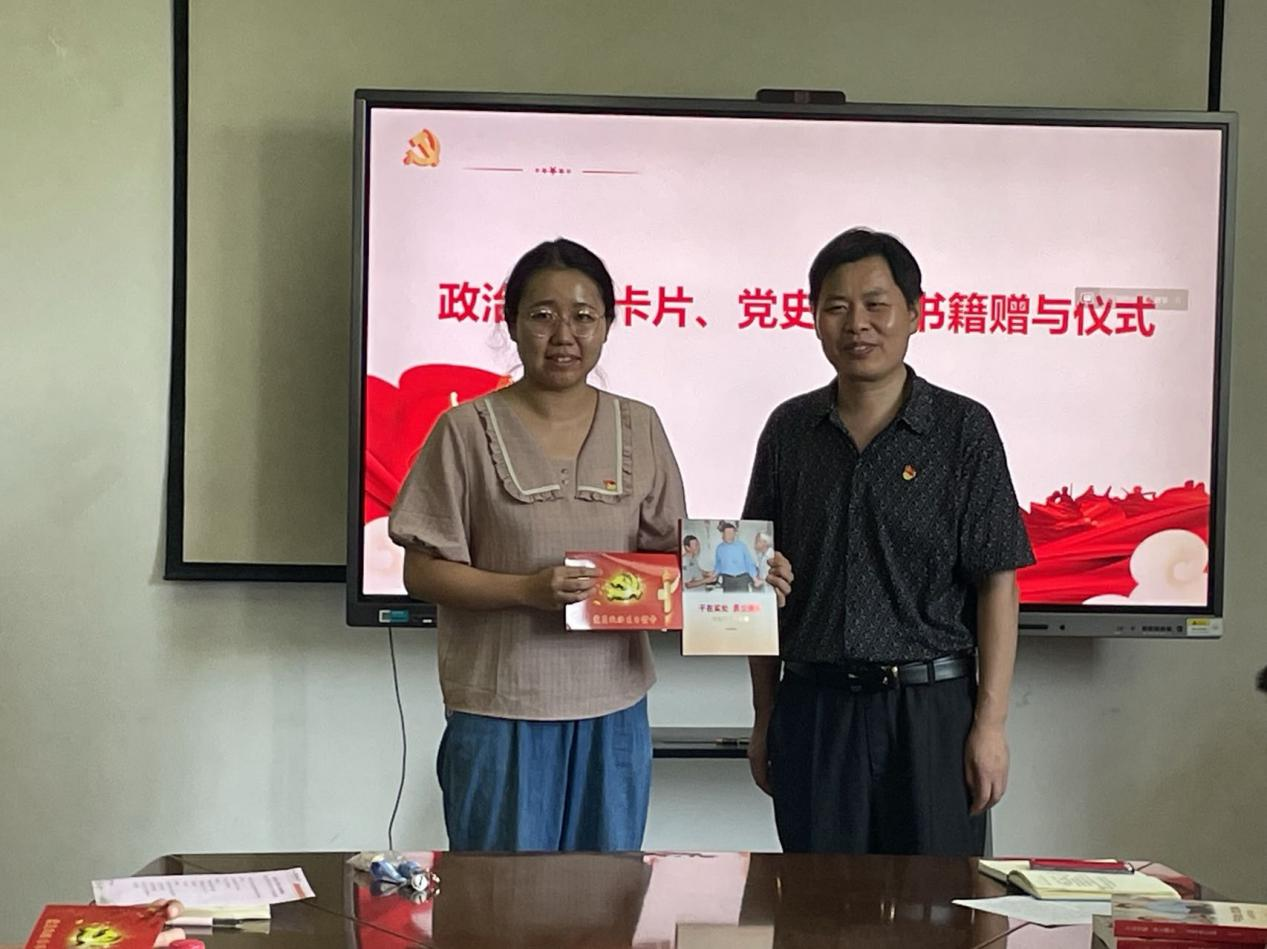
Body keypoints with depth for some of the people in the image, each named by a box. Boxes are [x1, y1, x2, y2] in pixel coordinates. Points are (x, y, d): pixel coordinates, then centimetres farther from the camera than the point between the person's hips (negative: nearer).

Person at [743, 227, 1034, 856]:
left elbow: (997, 585, -3)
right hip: (813, 707, 3)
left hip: (931, 708, -2)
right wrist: (765, 720, 10)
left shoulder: (963, 429, -2)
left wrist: (990, 723, -8)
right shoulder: (790, 431, 7)